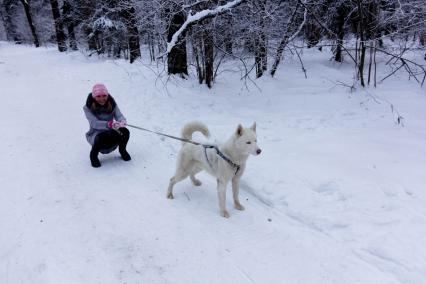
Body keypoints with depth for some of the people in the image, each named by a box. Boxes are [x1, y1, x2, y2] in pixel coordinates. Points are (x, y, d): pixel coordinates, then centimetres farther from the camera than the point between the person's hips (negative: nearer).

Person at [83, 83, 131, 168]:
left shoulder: (112, 104, -6)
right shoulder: (88, 107, -16)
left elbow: (120, 116, -16)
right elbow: (94, 123, -30)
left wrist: (121, 122, -43)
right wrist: (110, 124, -49)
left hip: (111, 132, 3)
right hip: (96, 134, -3)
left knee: (125, 131, -26)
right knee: (102, 138, -38)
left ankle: (122, 150, 6)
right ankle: (93, 154, -3)